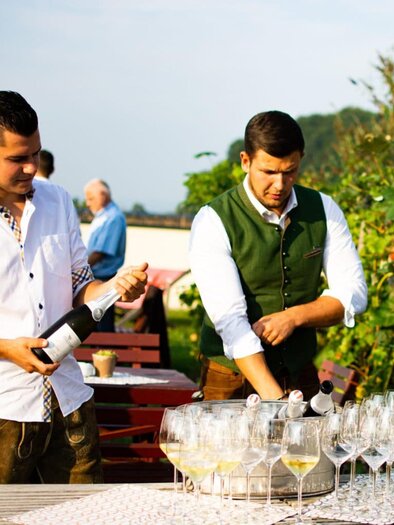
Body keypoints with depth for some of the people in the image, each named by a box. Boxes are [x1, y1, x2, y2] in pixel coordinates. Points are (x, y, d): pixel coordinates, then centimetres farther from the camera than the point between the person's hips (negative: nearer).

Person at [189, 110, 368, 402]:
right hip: (233, 380, -3)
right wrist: (273, 397, -33)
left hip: (301, 375, 3)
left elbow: (353, 294, 0)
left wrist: (293, 317, -19)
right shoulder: (213, 222, -14)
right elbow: (229, 318, -23)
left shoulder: (323, 210, 0)